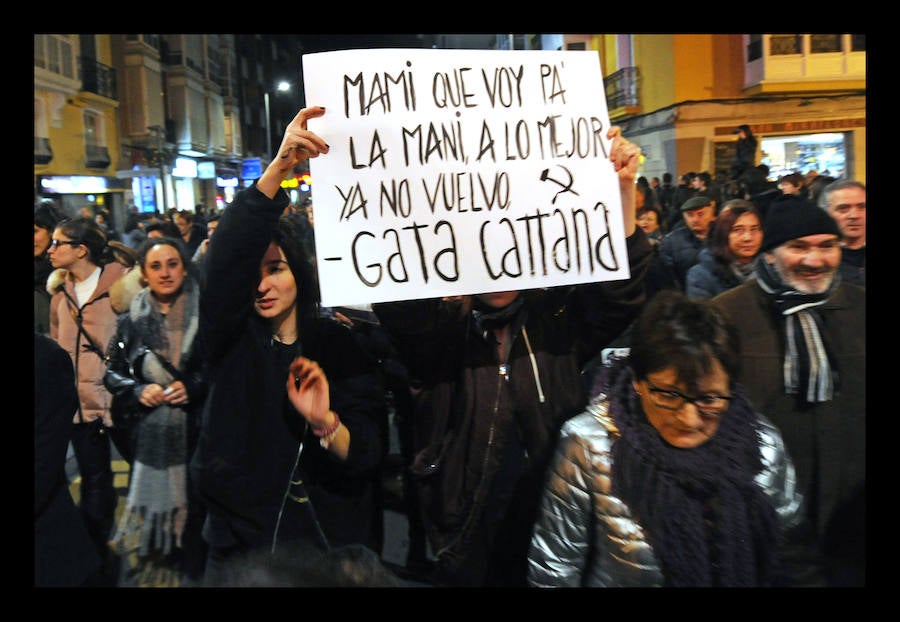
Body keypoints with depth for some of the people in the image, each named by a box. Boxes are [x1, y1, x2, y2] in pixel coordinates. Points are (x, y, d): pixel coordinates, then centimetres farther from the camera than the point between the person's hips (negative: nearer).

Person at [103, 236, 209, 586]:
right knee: (154, 503, 4)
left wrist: (194, 385, -12)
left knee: (195, 508, 2)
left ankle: (193, 574, 22)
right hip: (149, 434, 1)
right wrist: (138, 390, -7)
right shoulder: (131, 318, 3)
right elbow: (112, 371, 10)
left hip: (197, 430, -1)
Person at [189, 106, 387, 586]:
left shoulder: (340, 345, -6)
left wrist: (325, 424, -31)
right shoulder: (231, 338, -5)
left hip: (333, 548, 0)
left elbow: (366, 458, -10)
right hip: (240, 544, 0)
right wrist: (277, 170, -34)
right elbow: (226, 260, -24)